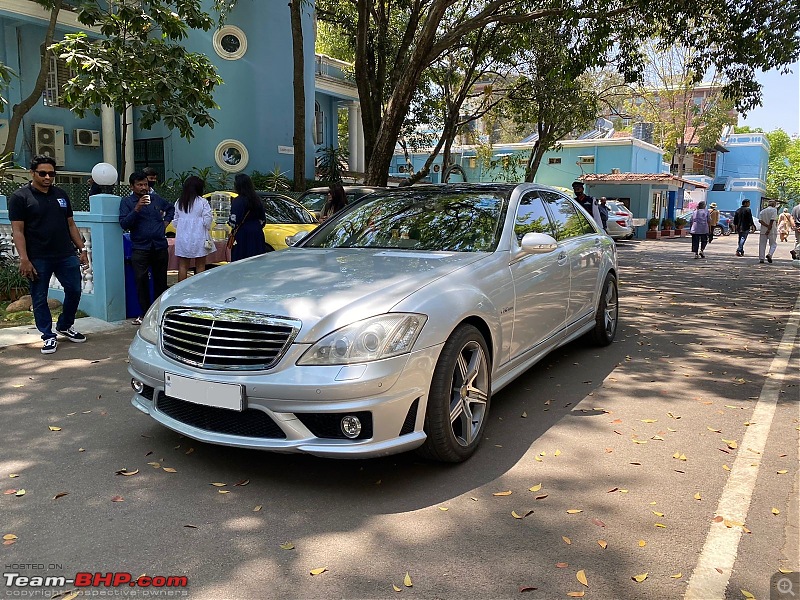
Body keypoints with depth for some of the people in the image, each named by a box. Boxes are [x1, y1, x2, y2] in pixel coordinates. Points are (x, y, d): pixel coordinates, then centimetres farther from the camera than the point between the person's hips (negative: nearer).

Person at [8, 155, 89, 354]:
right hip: (38, 259, -4)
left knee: (74, 291, 7)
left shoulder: (61, 194, 13)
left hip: (66, 255, 4)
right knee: (40, 298, 3)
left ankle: (65, 326, 28)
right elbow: (18, 231, -8)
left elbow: (71, 225, 17)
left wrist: (82, 249, 11)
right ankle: (48, 336, 14)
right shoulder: (20, 197, -3)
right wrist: (24, 259, -16)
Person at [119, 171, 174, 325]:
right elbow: (123, 223, -11)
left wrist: (166, 221, 14)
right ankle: (145, 313, -2)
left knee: (160, 280, 8)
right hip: (140, 247, -3)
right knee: (141, 280, -10)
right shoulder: (126, 202, 1)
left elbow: (171, 208, 30)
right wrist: (136, 209, -21)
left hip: (160, 246, 3)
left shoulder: (156, 198, 11)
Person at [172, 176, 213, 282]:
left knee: (183, 266, 7)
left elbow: (176, 221, 10)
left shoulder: (179, 202, 5)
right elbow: (207, 221, -8)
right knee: (200, 266, 4)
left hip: (182, 238, 3)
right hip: (198, 238, -3)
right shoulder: (203, 202, -8)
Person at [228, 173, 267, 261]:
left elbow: (234, 221, -17)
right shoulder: (256, 199, 9)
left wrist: (228, 221, 3)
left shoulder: (238, 201, -12)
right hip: (257, 234, 7)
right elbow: (263, 219, 14)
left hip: (242, 235, -7)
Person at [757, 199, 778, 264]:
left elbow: (760, 220, -3)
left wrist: (767, 226, -10)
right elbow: (772, 220, -14)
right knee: (773, 244, 6)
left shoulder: (762, 211, 10)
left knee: (762, 244, 6)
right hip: (772, 230, -4)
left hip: (763, 230, 4)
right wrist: (769, 228, -13)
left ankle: (761, 258, 3)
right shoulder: (774, 210, -3)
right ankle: (769, 254, -18)